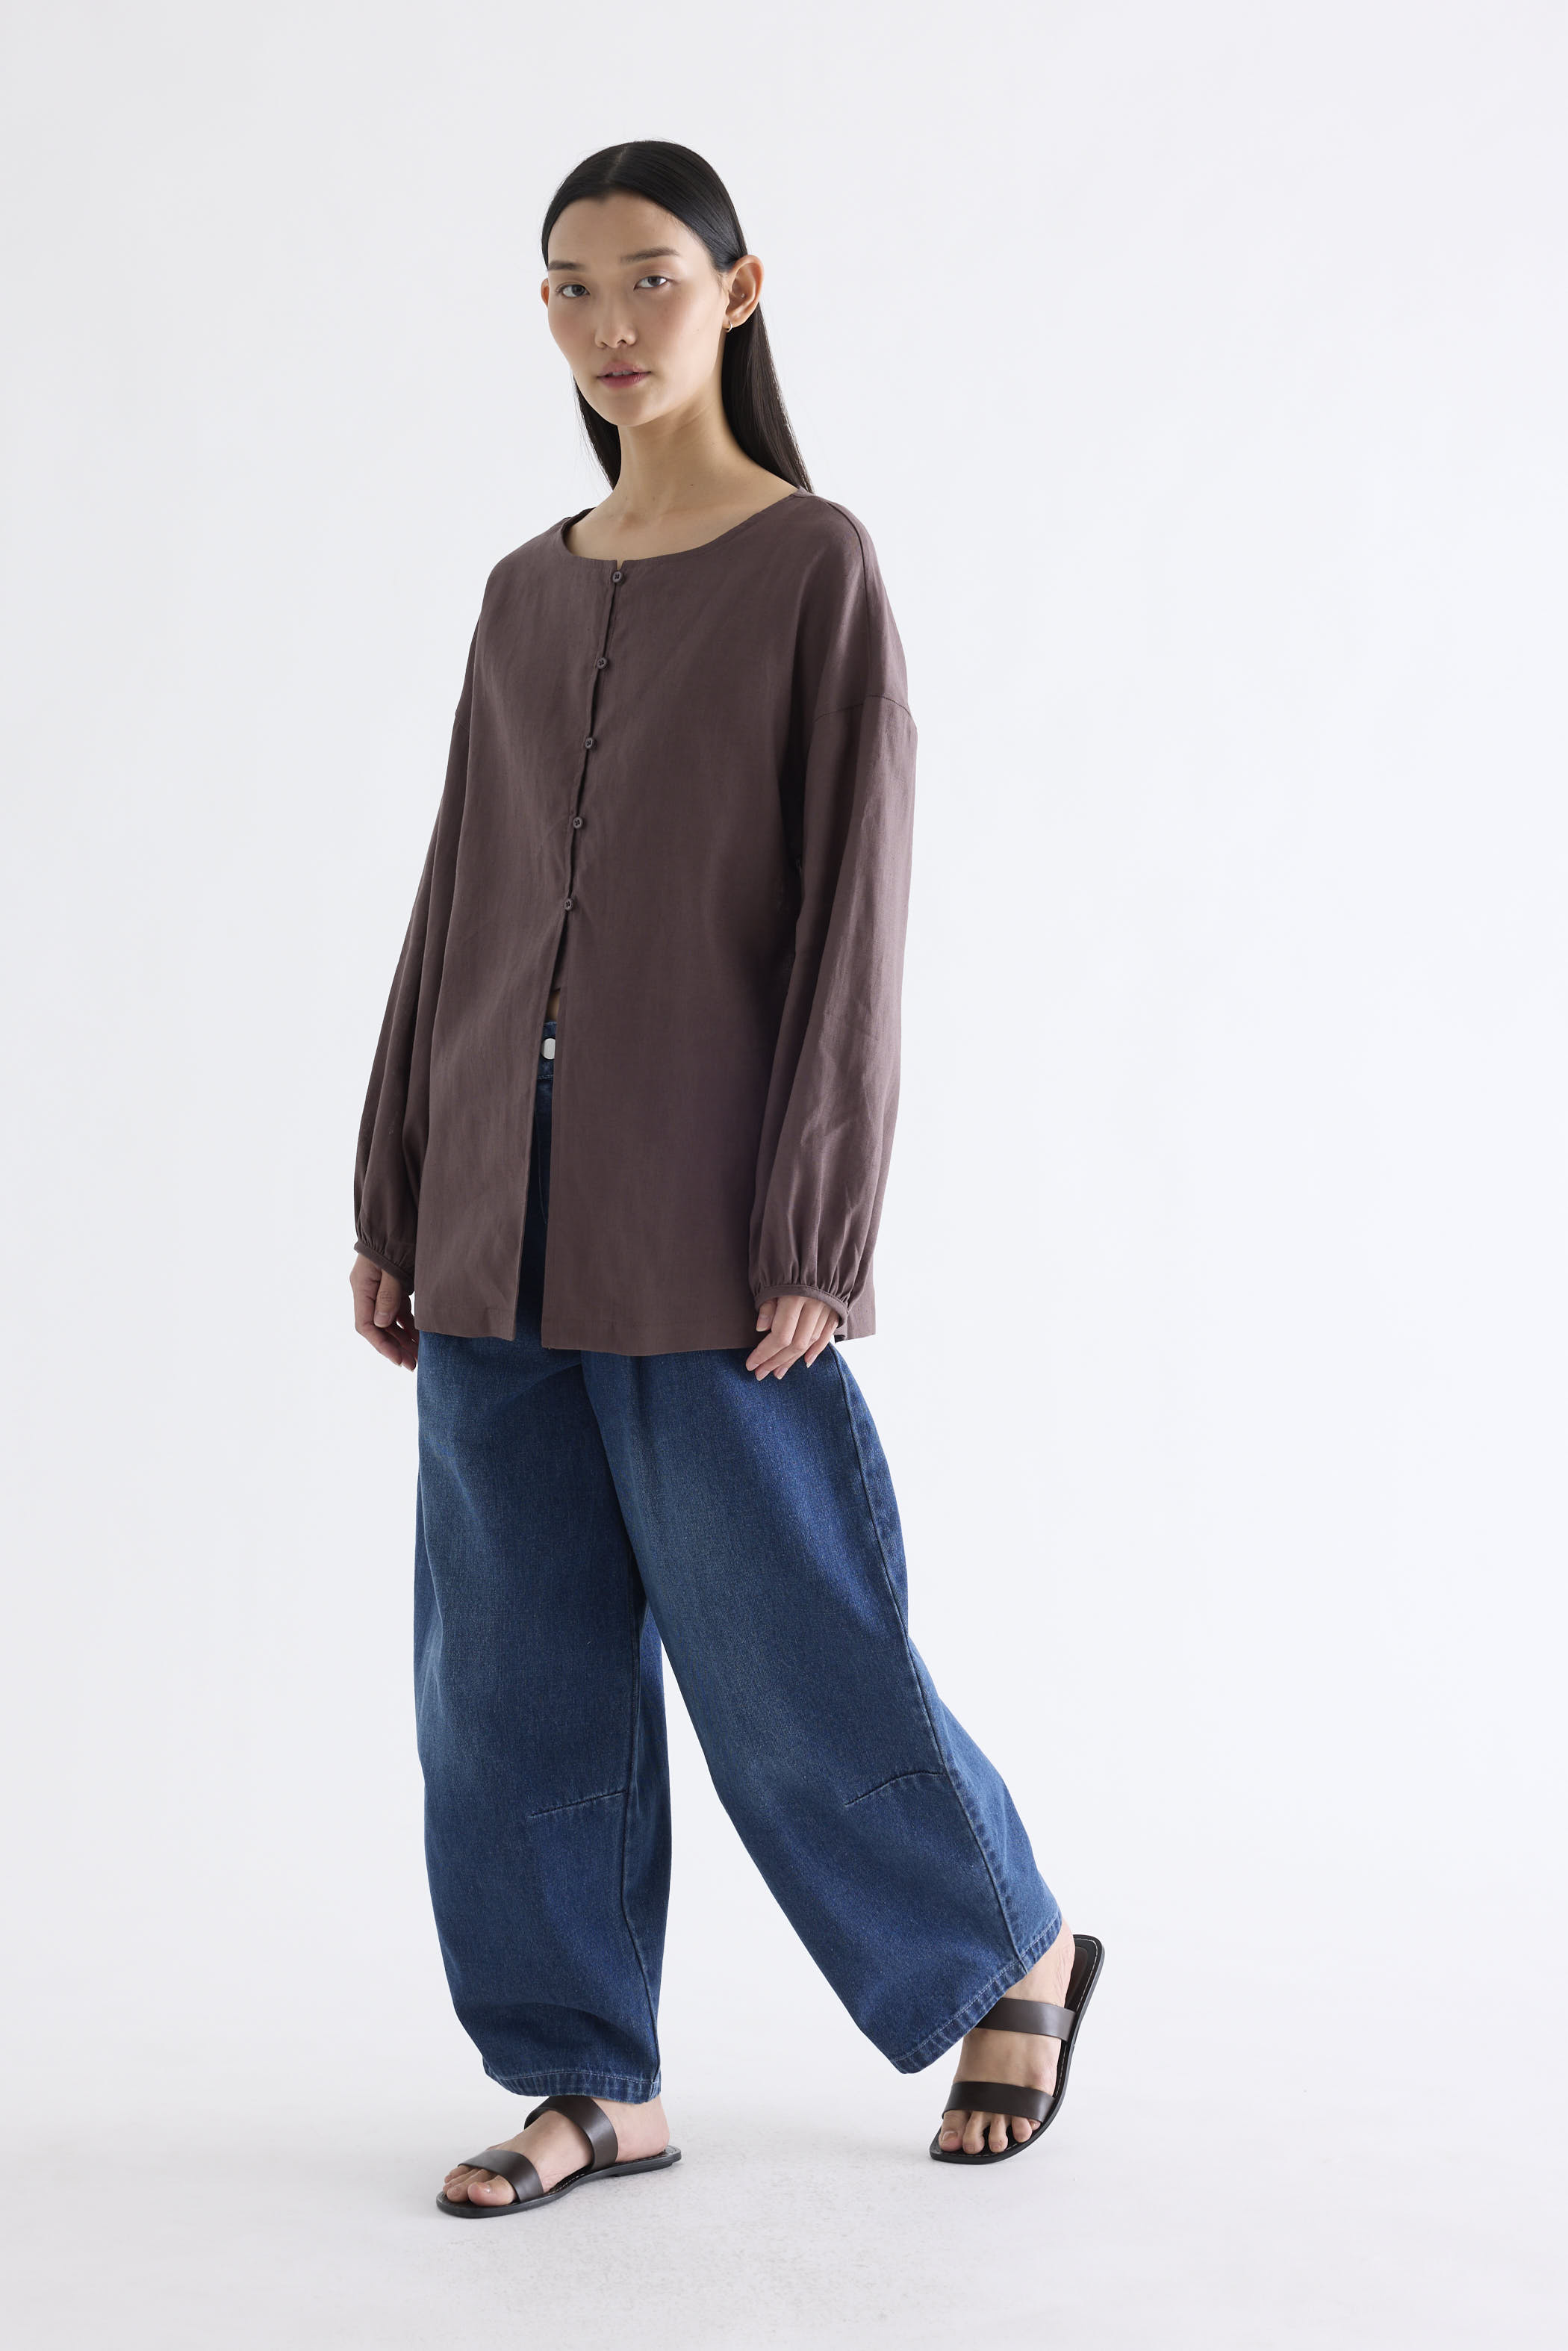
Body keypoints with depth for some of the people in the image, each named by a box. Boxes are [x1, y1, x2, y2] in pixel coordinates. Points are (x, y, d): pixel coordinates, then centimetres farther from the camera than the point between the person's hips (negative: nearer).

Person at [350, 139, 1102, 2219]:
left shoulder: (821, 568, -5)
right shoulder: (528, 597, 12)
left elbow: (852, 915, -9)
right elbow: (459, 909, 14)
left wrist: (814, 1241, -14)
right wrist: (391, 1207, 11)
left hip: (702, 1233, -6)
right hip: (501, 1224, 6)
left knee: (790, 1654, 2)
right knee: (514, 1672, 6)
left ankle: (1018, 1950, 26)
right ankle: (596, 2081, 19)